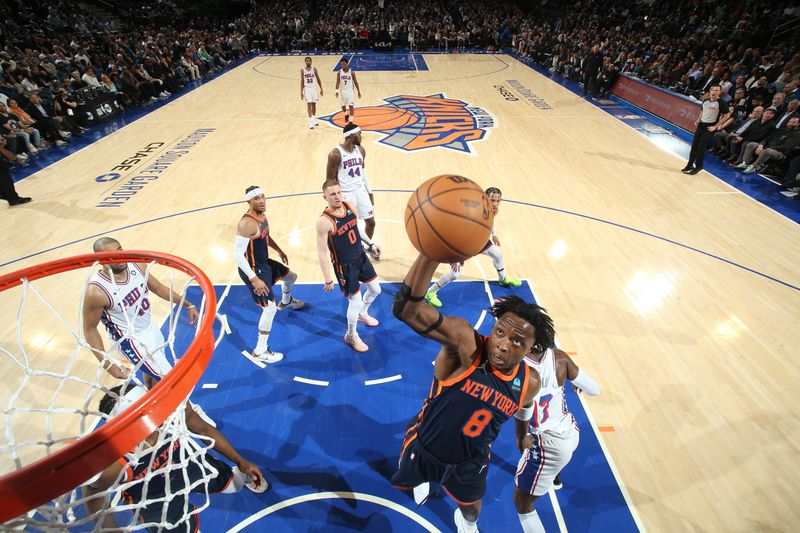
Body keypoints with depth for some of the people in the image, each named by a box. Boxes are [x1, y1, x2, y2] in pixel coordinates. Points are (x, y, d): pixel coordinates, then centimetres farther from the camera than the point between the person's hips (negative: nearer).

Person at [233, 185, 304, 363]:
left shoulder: (262, 215, 0)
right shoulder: (247, 224, -30)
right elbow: (237, 255, -31)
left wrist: (279, 251, 25)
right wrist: (254, 279, -34)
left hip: (264, 262, 10)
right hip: (253, 270, -9)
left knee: (291, 277, 28)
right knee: (270, 309, -8)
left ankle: (285, 302, 61)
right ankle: (260, 351, 8)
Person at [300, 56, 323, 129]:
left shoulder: (314, 69, 0)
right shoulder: (302, 70, -2)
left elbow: (318, 79, 7)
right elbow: (302, 81, 1)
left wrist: (321, 89, 3)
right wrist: (301, 92, -3)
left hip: (314, 88, 2)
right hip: (307, 89, -2)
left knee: (314, 104, 11)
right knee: (309, 105, -7)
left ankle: (314, 119, 28)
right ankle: (311, 122, -7)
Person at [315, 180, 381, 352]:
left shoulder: (350, 206, -6)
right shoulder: (324, 221, -26)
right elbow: (322, 252, -21)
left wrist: (370, 243, 17)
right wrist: (328, 280, -18)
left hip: (361, 257, 7)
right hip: (344, 266, -7)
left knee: (375, 289, 21)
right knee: (356, 302, 2)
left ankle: (362, 314, 52)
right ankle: (351, 335, 30)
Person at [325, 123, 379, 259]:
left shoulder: (361, 150, 2)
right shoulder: (336, 154, -17)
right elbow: (330, 179, -13)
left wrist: (369, 191, 14)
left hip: (360, 190, 6)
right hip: (345, 194, -6)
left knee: (371, 221, 13)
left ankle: (368, 246, 38)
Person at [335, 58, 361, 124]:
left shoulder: (352, 72, -7)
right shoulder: (339, 73, -3)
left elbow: (355, 82, -1)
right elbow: (337, 82, -5)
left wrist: (359, 92, -2)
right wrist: (337, 91, -20)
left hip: (350, 91, -2)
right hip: (342, 91, 3)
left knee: (351, 106, -9)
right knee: (343, 106, 13)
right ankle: (346, 115, 45)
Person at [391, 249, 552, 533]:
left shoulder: (529, 382, -20)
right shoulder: (465, 341, -37)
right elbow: (406, 308, -55)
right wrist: (430, 252, -70)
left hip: (470, 463, 3)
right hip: (424, 449, -2)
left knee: (471, 508, 32)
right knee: (404, 484, 31)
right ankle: (422, 480, 70)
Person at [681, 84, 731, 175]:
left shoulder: (721, 103, -10)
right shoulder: (705, 101, 6)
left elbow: (726, 116, -8)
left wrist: (715, 126, -12)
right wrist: (698, 120, 5)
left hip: (710, 127, -6)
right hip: (701, 125, 6)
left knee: (701, 147, -7)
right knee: (694, 145, 6)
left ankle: (698, 166, 4)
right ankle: (690, 164, 15)